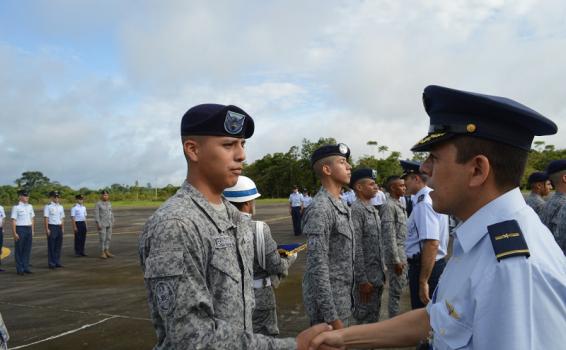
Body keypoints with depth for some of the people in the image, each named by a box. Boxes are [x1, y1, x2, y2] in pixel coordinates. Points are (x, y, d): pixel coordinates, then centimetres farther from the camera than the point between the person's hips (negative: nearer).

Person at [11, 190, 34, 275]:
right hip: (20, 229, -6)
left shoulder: (30, 206, 10)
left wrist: (32, 230, 10)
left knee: (27, 249, 9)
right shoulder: (16, 207, -8)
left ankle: (26, 267, 17)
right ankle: (19, 269, 8)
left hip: (29, 229, 6)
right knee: (19, 250, 2)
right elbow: (13, 221, -10)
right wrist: (14, 233, -14)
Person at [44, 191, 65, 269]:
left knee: (58, 246, 9)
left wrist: (62, 228, 12)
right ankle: (51, 263, 6)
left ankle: (57, 262, 17)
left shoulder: (60, 207, 13)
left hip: (59, 227, 6)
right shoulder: (48, 207, -6)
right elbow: (46, 218, -10)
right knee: (51, 246, -1)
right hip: (51, 227, -6)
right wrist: (47, 229, -14)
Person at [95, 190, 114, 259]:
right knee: (102, 238, -5)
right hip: (101, 224, -6)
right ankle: (102, 253, 2)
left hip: (109, 224, 6)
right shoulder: (98, 204, -10)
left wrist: (112, 223, 10)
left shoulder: (109, 203, 10)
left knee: (108, 238, 7)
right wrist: (98, 224, -18)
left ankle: (107, 252, 15)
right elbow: (96, 214, -13)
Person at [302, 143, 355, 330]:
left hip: (342, 298, 9)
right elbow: (317, 267, -24)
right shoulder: (320, 208, -20)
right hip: (328, 301, -9)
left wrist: (347, 298, 17)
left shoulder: (342, 206, 9)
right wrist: (331, 317, -24)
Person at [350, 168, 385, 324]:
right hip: (366, 276, -8)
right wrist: (362, 280, -21)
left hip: (378, 275, 8)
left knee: (374, 314, 18)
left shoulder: (373, 209, 11)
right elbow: (356, 249, -21)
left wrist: (382, 271, 15)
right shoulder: (356, 210, -18)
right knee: (364, 317, 4)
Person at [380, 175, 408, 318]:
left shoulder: (400, 205, 13)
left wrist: (403, 257, 16)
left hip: (403, 254, 9)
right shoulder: (389, 206, -15)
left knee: (400, 289, 16)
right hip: (396, 255, -9)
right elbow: (389, 236, -19)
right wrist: (396, 260, -20)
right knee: (396, 291, -1)